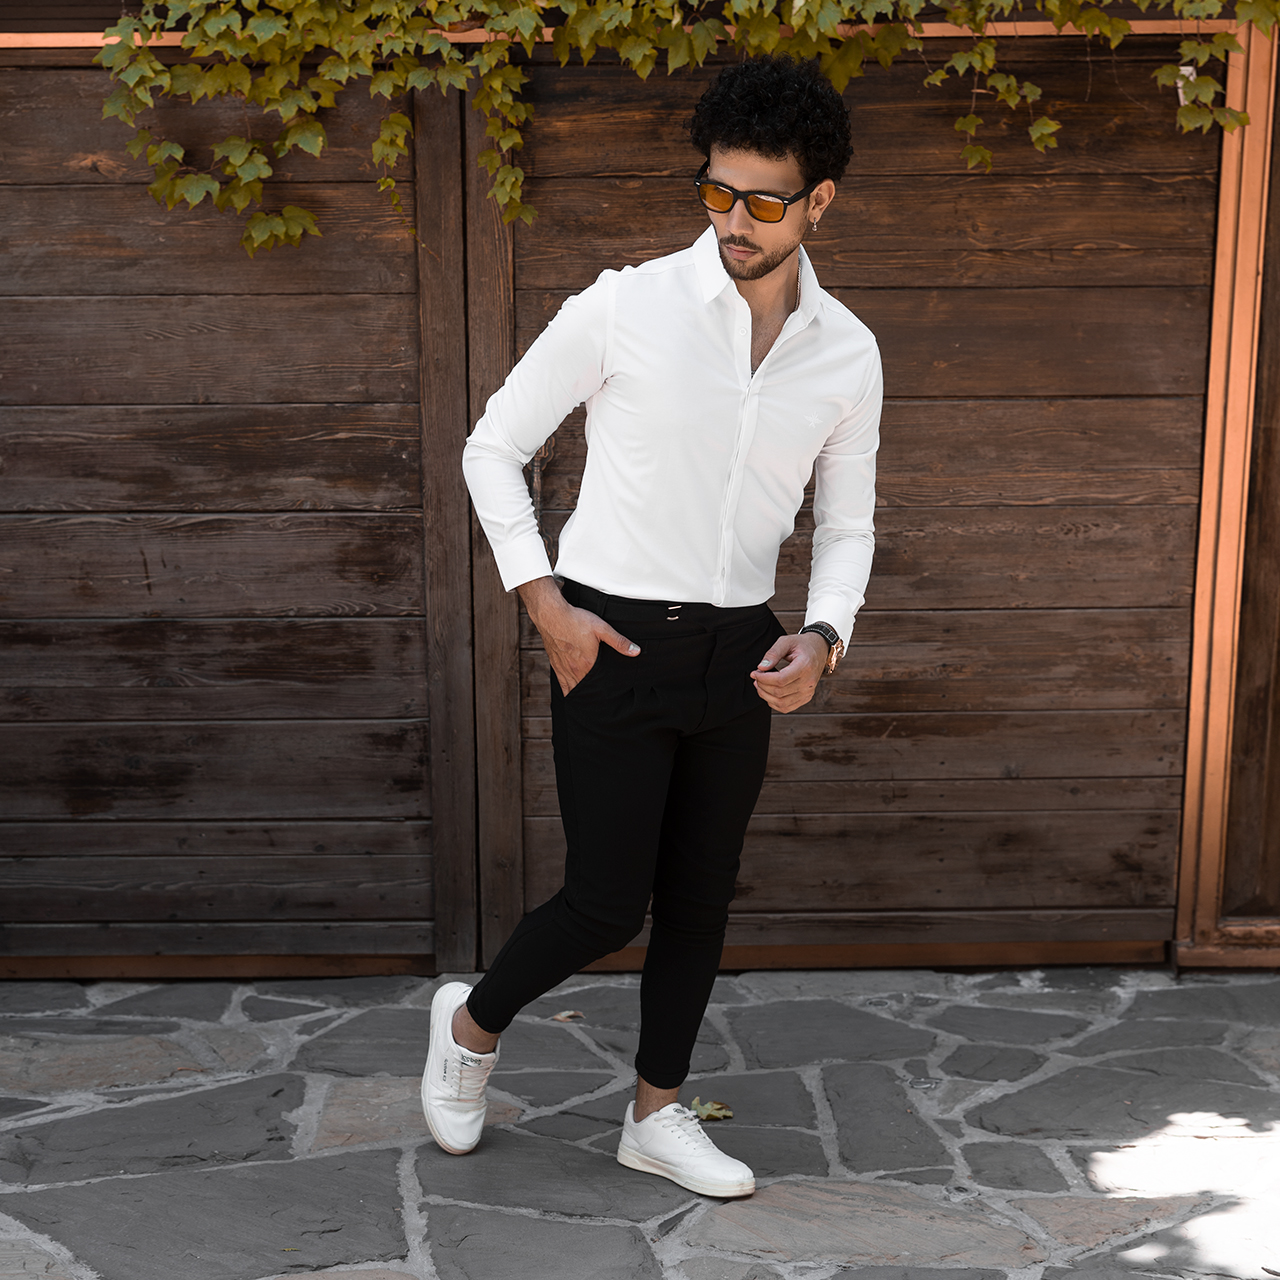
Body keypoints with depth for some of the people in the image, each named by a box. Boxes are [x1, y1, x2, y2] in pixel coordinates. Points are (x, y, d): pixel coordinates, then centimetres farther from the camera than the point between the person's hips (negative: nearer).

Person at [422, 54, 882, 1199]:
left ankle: (658, 1114, 31)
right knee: (608, 902, -1)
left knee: (700, 896, 13)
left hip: (736, 652, 5)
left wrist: (823, 636, -6)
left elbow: (847, 523, 12)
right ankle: (474, 1023, 29)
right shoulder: (625, 308, -11)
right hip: (612, 639, -4)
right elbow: (494, 448, -3)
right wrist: (546, 603, -10)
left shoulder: (848, 353, 1)